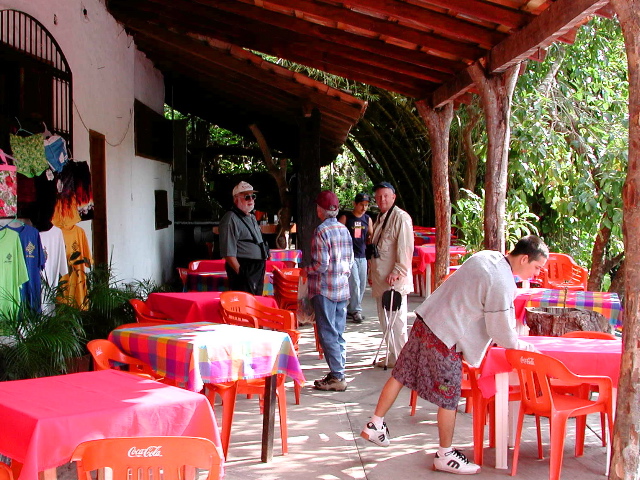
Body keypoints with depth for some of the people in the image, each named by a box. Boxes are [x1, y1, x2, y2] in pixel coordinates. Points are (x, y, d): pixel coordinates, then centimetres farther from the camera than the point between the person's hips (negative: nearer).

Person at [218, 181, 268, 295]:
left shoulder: (252, 218, 18)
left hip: (258, 269, 9)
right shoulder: (230, 220, -12)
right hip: (244, 271, -9)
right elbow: (228, 253, -18)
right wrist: (240, 272, -21)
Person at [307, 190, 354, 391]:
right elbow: (350, 260, 12)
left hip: (324, 288, -7)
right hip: (343, 288, 7)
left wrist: (306, 270, 0)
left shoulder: (321, 231, -14)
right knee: (338, 333, 13)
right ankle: (338, 373, 18)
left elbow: (321, 265, -17)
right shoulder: (344, 229, 7)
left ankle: (337, 376, 0)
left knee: (327, 334, -1)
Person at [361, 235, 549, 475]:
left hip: (425, 320, 9)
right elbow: (503, 334, -15)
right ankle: (445, 455, 21)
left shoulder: (487, 256, 5)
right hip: (445, 338, -9)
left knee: (400, 374, 18)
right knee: (449, 398, 7)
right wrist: (527, 347, 4)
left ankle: (375, 425, 30)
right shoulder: (501, 283, -21)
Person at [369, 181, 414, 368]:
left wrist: (397, 272, -21)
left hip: (395, 280, -9)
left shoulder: (401, 217, -10)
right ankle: (392, 356, 23)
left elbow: (405, 248, -17)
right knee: (385, 319, 13)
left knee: (396, 320, -6)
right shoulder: (380, 218, 18)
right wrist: (373, 274, 23)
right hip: (380, 279, 9)